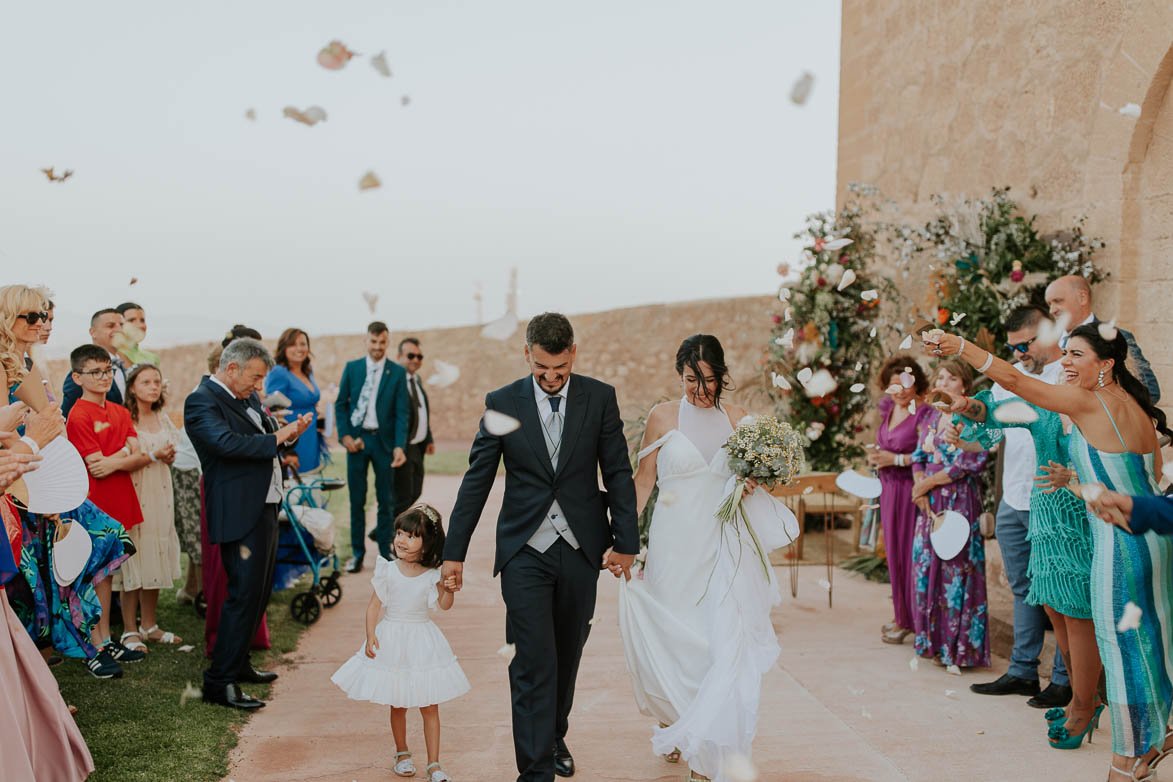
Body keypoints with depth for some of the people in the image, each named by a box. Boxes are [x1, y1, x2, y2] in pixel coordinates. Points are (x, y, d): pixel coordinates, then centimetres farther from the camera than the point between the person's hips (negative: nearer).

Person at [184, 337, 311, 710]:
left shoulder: (247, 398, 14)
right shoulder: (201, 402, -14)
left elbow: (266, 433, 23)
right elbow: (228, 443, -29)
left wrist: (289, 430, 0)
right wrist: (277, 438, -20)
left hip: (265, 508, 10)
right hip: (240, 514, -10)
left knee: (258, 591, 17)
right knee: (244, 593, -9)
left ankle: (238, 663, 31)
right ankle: (219, 681, 0)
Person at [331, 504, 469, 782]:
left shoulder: (432, 575, -6)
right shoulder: (388, 570, -6)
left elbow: (444, 605, -5)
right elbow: (374, 605, -2)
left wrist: (448, 589, -24)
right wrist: (371, 635, -11)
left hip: (422, 641, 0)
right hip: (392, 639, 0)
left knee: (430, 706, 2)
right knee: (398, 705, 12)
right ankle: (402, 752, 33)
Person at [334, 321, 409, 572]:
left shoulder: (398, 372, 0)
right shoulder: (352, 368, 5)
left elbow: (402, 412, -3)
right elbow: (341, 403, 8)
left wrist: (399, 446, -14)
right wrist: (345, 435, -5)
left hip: (383, 440, -1)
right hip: (357, 439, 1)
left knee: (386, 501, 6)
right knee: (357, 500, 6)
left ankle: (385, 553, 17)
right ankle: (357, 553, 16)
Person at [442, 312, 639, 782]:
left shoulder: (600, 398, -1)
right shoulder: (502, 403, -3)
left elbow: (618, 473, 2)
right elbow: (476, 480, 1)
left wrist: (626, 542, -3)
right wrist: (454, 551, 0)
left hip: (582, 549, 2)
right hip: (525, 551, -2)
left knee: (566, 656, 16)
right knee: (533, 663, -6)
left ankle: (555, 738, 38)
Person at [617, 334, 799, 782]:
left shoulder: (738, 419, 8)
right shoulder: (663, 417, 1)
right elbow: (643, 480, 4)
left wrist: (751, 484, -3)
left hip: (725, 546, 1)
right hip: (676, 544, -1)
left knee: (726, 641, -6)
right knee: (677, 639, 7)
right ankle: (677, 727, 33)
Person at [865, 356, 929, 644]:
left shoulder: (923, 414, -15)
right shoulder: (888, 408, 8)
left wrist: (897, 459, -18)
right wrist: (876, 456, 6)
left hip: (909, 489, -7)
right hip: (888, 489, 7)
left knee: (908, 551, -1)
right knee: (893, 551, 12)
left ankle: (909, 620, 11)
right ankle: (900, 613, 24)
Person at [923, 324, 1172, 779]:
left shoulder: (1088, 402, -15)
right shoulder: (1135, 406, 9)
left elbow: (1015, 381, -25)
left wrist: (960, 346, -31)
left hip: (1119, 541, -9)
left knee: (1121, 644, 2)